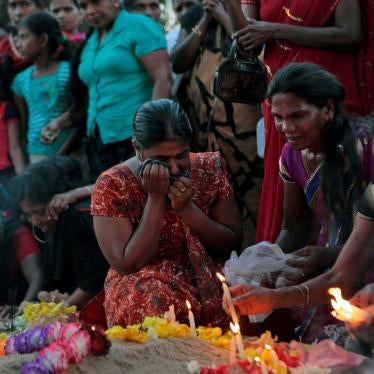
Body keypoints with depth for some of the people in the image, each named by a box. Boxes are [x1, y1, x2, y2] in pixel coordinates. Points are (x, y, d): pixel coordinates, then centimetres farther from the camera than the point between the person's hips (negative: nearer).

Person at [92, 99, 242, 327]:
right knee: (156, 298, -37)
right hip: (142, 288, -2)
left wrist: (186, 208, -15)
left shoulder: (209, 169, 0)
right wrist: (155, 198, -18)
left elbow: (233, 245, 1)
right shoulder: (112, 186, -8)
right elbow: (127, 265, -13)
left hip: (205, 280, 2)